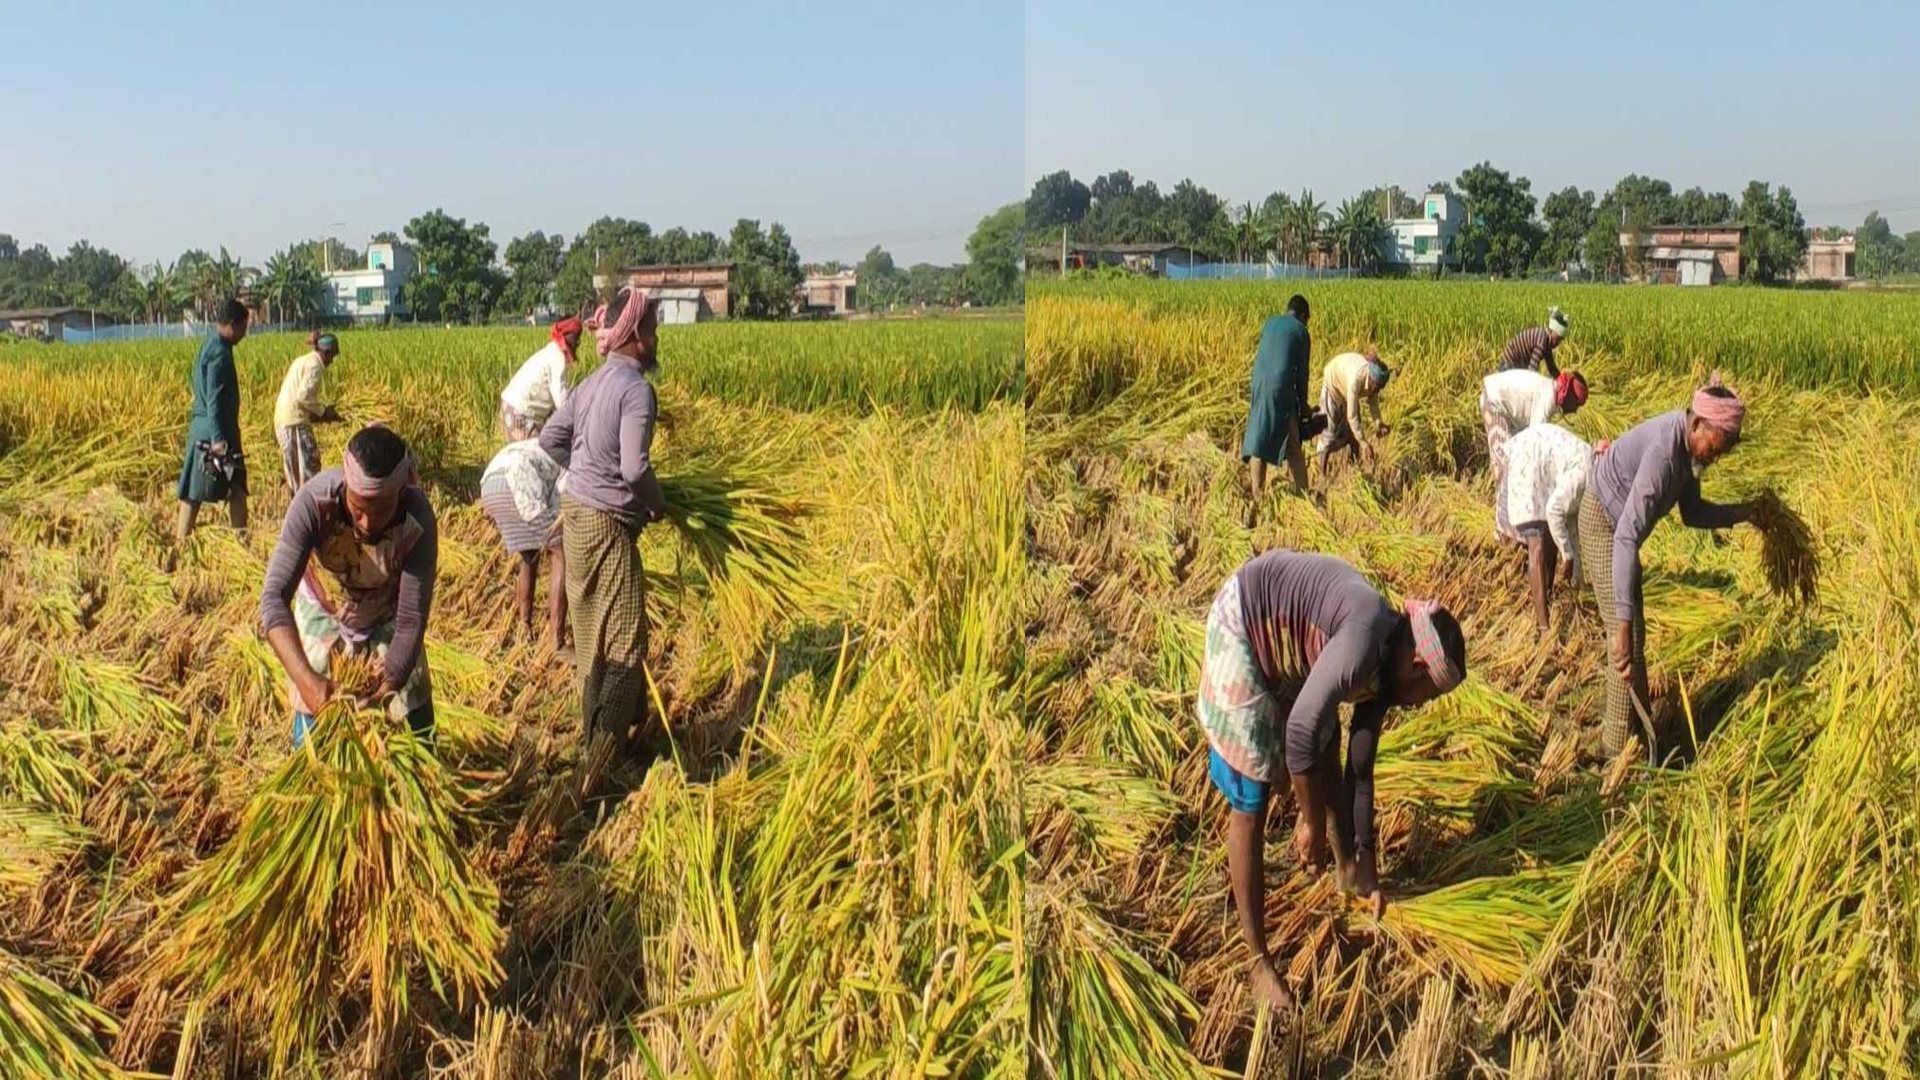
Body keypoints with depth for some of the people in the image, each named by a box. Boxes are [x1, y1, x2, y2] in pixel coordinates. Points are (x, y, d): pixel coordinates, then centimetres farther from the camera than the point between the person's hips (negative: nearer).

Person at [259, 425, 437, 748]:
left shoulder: (418, 520, -35)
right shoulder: (314, 500, -36)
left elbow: (411, 621, -29)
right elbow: (274, 596, -38)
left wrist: (389, 685, -44)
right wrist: (305, 679, -51)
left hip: (388, 618, 0)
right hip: (323, 612, 0)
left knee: (416, 733, 4)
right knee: (313, 722, 1)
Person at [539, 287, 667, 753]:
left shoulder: (592, 383, 8)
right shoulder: (637, 389, -17)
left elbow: (550, 439, 14)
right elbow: (635, 467, -23)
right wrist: (658, 504, -5)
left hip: (575, 511, 9)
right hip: (608, 522, -9)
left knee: (591, 628, 17)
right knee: (623, 637, -1)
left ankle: (595, 724, 28)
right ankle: (607, 740, 2)